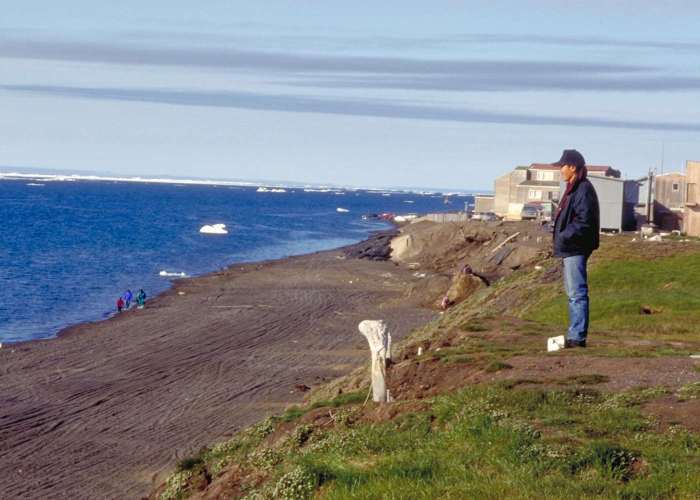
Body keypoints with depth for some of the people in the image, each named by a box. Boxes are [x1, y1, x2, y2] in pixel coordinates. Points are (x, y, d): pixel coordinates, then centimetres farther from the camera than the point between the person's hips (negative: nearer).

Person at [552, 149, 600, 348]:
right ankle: (575, 335, 21)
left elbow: (584, 223, -23)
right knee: (573, 293, 15)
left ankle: (577, 337, -8)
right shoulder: (573, 189, 16)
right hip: (570, 249, 11)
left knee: (577, 294, -9)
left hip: (576, 250, -11)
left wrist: (564, 237, -19)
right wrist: (561, 239, 13)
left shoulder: (584, 190, -16)